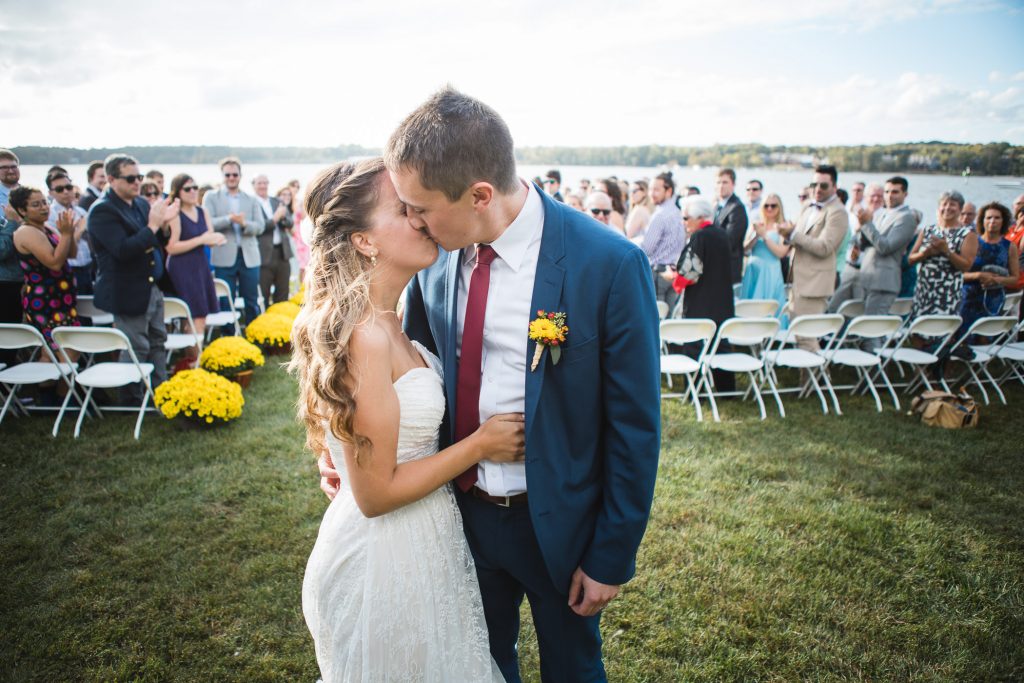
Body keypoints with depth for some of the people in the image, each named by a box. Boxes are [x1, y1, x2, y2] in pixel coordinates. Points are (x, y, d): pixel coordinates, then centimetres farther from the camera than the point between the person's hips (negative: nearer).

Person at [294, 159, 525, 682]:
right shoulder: (363, 336, -27)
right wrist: (479, 445, -18)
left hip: (418, 546, 9)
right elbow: (376, 493, -24)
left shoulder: (383, 320, 2)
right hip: (385, 558, -9)